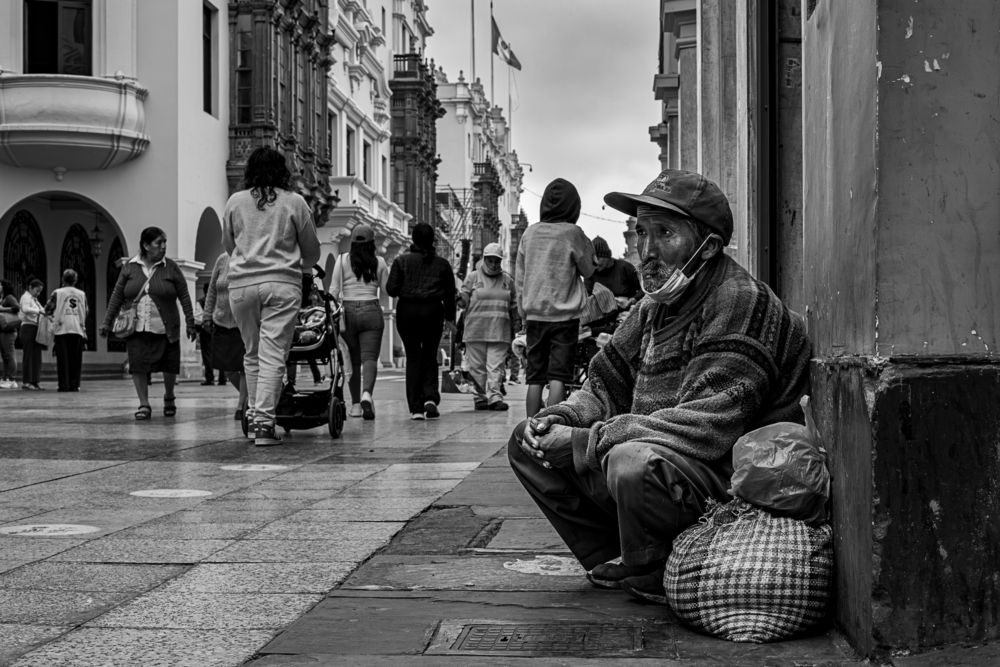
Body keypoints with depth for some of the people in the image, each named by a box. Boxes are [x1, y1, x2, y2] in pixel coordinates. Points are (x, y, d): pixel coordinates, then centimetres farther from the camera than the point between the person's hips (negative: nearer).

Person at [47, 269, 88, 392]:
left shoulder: (57, 293, 1)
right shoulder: (82, 294, 9)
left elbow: (47, 309, 4)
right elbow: (86, 311, 15)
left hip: (62, 330, -2)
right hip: (78, 330, 2)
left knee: (63, 359, 0)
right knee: (76, 359, 6)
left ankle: (64, 385, -3)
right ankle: (74, 384, 3)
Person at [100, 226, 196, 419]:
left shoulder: (170, 267, 0)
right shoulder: (130, 267, 4)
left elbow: (185, 297, 3)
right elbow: (117, 296, 8)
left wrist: (190, 324, 0)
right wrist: (107, 322, 6)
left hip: (165, 329, -1)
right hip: (136, 329, 1)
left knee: (169, 366, 4)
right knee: (137, 366, -7)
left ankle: (169, 397, 30)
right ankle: (144, 405, 2)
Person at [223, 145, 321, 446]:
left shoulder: (235, 202, 8)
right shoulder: (294, 202, 4)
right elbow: (312, 250, 13)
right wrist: (300, 267, 34)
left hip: (242, 283, 2)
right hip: (282, 283, -2)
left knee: (252, 353, 15)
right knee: (273, 355, -4)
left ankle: (254, 413, 16)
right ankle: (264, 423, -10)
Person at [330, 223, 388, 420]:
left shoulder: (342, 260, 3)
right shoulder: (379, 263, 5)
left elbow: (334, 290, 0)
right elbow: (386, 293, 10)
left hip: (348, 311, 1)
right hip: (372, 311, -1)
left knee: (353, 360, 10)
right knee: (370, 357, -6)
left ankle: (356, 404, 12)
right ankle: (367, 393, -30)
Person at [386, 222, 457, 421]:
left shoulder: (401, 261, -2)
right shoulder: (442, 264, 4)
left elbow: (391, 289, -6)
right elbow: (450, 294, 7)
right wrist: (450, 318, 16)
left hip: (407, 311, -1)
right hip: (433, 312, 1)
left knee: (413, 357, 4)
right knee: (430, 356, 12)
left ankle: (416, 407, 0)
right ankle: (430, 397, -9)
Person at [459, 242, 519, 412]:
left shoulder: (507, 280, 13)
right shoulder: (473, 277, 6)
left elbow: (513, 305, 19)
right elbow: (464, 300, 3)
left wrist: (516, 325, 17)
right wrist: (459, 298, -20)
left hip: (499, 331, 1)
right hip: (476, 330, -1)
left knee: (496, 366, -6)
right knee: (477, 366, 2)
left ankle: (495, 397, -9)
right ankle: (480, 398, 10)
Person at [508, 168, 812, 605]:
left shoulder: (742, 302, -17)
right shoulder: (654, 307, 11)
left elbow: (710, 425, -26)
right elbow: (607, 386, 19)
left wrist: (589, 440, -23)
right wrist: (561, 418, -5)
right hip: (654, 459, 9)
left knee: (633, 463, -38)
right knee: (528, 444, 3)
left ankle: (653, 577, -9)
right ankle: (612, 560, 3)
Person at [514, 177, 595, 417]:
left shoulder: (529, 233, 5)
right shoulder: (573, 233, -7)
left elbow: (519, 278, 9)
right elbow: (587, 271, 4)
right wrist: (587, 246, 15)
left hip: (534, 315, 3)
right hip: (565, 315, -3)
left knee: (534, 378, 8)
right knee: (558, 376, -4)